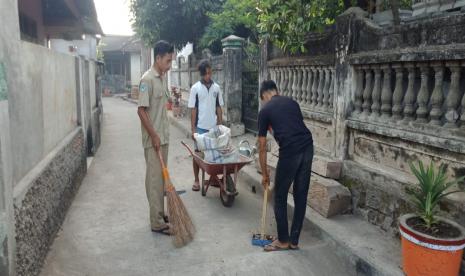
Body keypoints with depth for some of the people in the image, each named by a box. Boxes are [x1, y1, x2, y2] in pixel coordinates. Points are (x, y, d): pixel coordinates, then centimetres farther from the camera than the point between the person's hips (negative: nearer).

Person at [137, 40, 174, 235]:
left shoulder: (164, 77, 12)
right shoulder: (147, 79, -16)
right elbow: (141, 110, -19)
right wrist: (154, 136, -20)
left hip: (163, 137, 9)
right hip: (153, 139, -9)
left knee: (162, 177, 15)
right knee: (155, 179, -3)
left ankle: (160, 214, 27)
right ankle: (157, 223, 5)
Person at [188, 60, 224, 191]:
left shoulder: (216, 87, 4)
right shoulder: (195, 88, -5)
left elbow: (219, 108, 9)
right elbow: (193, 110, -6)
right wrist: (193, 129, -9)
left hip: (214, 127, 3)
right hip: (200, 127, -3)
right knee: (198, 153, 5)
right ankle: (196, 180, 15)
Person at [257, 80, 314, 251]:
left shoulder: (265, 110, 8)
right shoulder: (292, 102, 22)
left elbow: (262, 147, 10)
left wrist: (264, 174, 20)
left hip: (290, 152, -6)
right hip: (308, 148, 6)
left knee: (280, 197, 12)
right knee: (301, 196, 14)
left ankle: (283, 240, 23)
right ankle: (294, 241, 26)